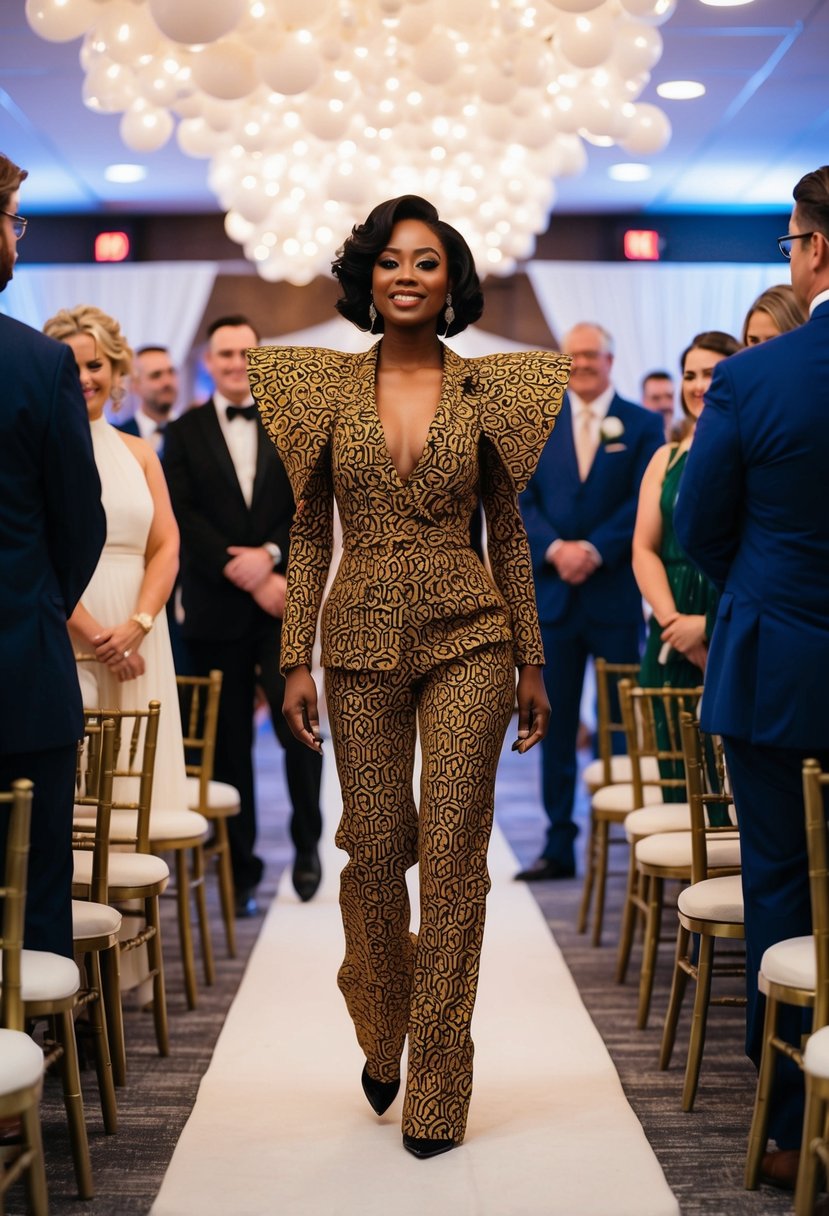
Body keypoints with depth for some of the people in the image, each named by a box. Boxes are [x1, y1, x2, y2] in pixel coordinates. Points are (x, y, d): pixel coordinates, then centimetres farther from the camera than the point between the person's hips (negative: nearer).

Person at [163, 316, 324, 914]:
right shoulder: (185, 432, 7)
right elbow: (187, 518, -3)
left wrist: (271, 556, -14)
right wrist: (248, 578, -11)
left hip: (284, 601, 0)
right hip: (216, 611, 0)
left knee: (297, 724, -9)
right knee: (230, 744, 3)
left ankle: (307, 841, 16)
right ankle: (241, 870, 14)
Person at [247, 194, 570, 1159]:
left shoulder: (485, 391, 4)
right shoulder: (328, 389, 5)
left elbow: (507, 534, 8)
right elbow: (310, 533, 6)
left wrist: (532, 662, 6)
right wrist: (296, 659, 0)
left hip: (468, 638, 0)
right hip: (363, 641, 1)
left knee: (453, 853, -2)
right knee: (375, 849, 6)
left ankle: (437, 1089, 9)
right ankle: (380, 1033, 33)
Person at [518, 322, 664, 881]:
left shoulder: (642, 424, 4)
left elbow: (644, 502, -5)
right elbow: (523, 499, 4)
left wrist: (594, 550, -16)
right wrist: (555, 548, -13)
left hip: (617, 593, -2)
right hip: (554, 593, 2)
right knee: (555, 724, 5)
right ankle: (559, 844, 11)